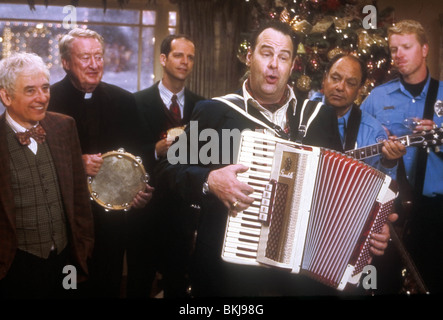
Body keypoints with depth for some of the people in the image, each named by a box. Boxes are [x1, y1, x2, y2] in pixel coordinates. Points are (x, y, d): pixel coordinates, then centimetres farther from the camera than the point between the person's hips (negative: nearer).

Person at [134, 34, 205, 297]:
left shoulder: (200, 105, 6)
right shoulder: (139, 102, -5)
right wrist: (156, 150, -23)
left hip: (185, 207, 3)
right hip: (149, 204, -3)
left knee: (178, 278, 15)